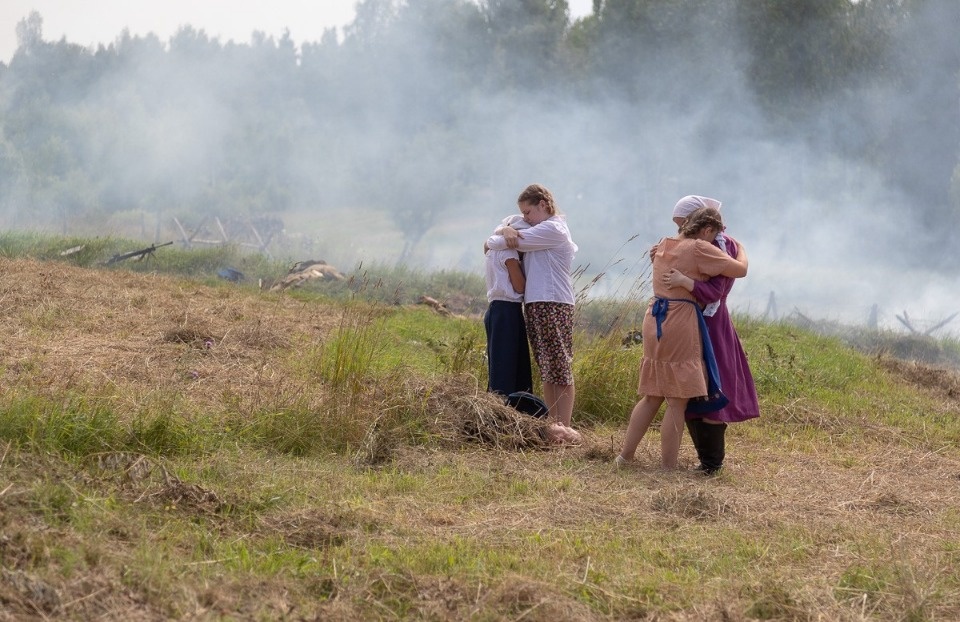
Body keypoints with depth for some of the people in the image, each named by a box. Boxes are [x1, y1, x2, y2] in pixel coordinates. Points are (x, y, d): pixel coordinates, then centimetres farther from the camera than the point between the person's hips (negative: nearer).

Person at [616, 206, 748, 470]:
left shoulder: (663, 245, 13)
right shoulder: (700, 249, -10)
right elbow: (740, 270, -8)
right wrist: (740, 248, 11)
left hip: (654, 321, 8)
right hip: (681, 322, -8)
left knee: (652, 396, 18)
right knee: (678, 402, -2)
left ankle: (626, 454, 18)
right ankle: (668, 466, -1)